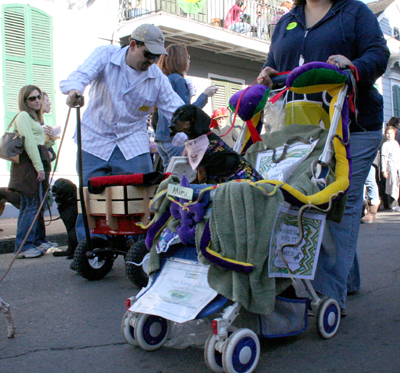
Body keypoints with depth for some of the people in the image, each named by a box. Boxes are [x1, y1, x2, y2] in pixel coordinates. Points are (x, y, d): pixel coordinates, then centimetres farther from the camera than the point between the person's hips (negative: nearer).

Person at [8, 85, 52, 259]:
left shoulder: (34, 118, 27)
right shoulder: (23, 116, -3)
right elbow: (29, 142, -13)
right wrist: (39, 167, -18)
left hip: (35, 164, 10)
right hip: (29, 165, -10)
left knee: (27, 206, 8)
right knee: (32, 204, -11)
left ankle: (23, 246, 12)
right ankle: (24, 246, -8)